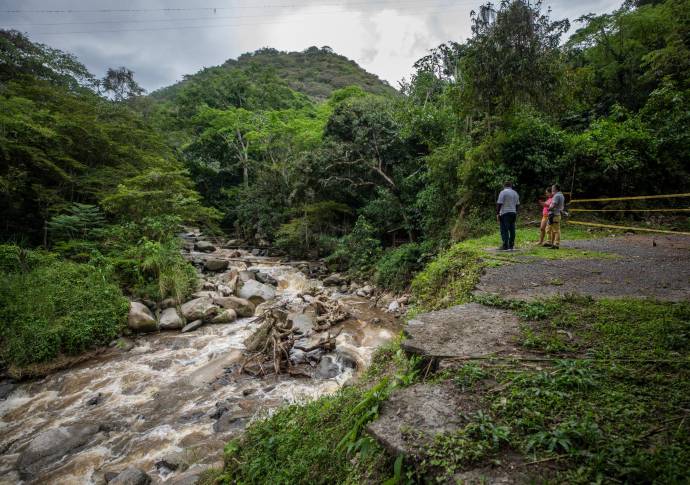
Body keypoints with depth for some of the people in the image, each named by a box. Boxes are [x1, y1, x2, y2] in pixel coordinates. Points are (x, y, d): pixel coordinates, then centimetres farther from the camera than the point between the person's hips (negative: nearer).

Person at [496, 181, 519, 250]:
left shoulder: (503, 192, -7)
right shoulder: (515, 193, 15)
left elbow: (499, 204, -13)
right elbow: (517, 204, 17)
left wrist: (497, 213, -9)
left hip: (505, 213, -7)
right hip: (513, 213, 7)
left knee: (504, 230, -7)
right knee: (512, 229, 9)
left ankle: (505, 246, -10)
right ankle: (511, 245, 13)